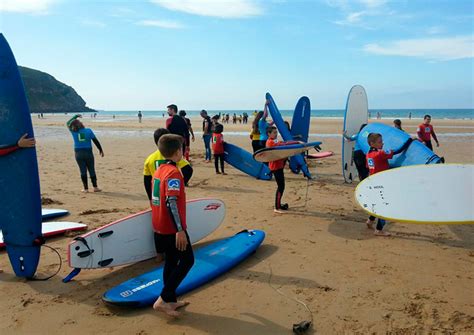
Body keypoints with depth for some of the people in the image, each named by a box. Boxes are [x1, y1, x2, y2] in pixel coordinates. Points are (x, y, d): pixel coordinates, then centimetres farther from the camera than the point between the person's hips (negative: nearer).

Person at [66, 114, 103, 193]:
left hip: (79, 154, 1)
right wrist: (100, 150, 5)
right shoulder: (88, 130, -3)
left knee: (83, 171, 4)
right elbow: (95, 141, -3)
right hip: (88, 153, -1)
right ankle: (95, 187, 7)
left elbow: (68, 123, 19)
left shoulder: (74, 132, 0)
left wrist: (76, 116, 28)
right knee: (91, 170, 6)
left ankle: (86, 188, 7)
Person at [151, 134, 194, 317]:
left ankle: (170, 300, 27)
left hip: (160, 226, 9)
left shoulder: (159, 170, 9)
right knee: (187, 260, 2)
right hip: (172, 228, -9)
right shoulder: (173, 172, -19)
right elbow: (171, 202, -27)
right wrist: (180, 230, -27)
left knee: (171, 261, 18)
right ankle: (163, 300, 0)